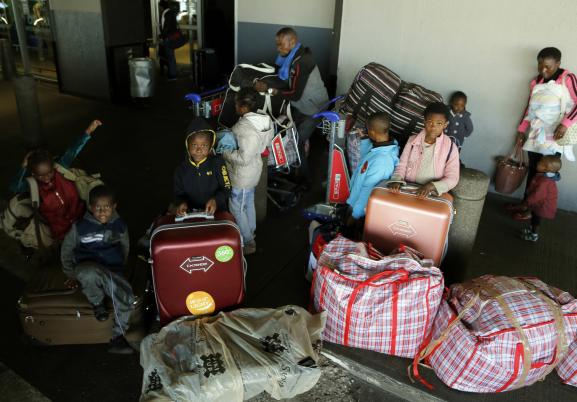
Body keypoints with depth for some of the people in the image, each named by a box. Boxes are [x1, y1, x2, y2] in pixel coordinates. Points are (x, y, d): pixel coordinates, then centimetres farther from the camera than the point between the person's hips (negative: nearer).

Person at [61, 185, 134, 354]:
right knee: (90, 273, -41)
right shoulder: (80, 227, -2)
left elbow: (125, 247, 19)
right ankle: (98, 303, -5)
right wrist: (71, 274, 10)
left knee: (126, 296, -29)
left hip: (113, 271, 2)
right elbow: (66, 249, 10)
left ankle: (117, 337, -6)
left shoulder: (119, 225, 4)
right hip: (87, 268, -1)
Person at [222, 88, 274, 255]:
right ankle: (251, 233, 47)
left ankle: (248, 244, 25)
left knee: (237, 210, 10)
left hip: (241, 176, -9)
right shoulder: (265, 120, -6)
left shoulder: (245, 128, -33)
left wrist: (224, 152, -18)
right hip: (254, 171, 9)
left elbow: (243, 158, -33)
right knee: (249, 204, 27)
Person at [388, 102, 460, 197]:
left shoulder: (451, 148, -4)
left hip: (432, 194, -2)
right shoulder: (412, 140, 2)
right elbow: (402, 166, 6)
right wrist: (396, 180, -14)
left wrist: (432, 186, -20)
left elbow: (452, 179, -5)